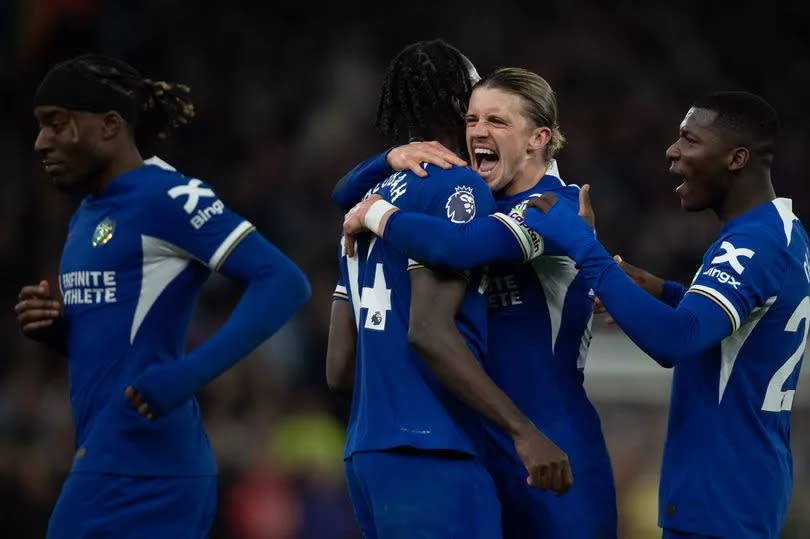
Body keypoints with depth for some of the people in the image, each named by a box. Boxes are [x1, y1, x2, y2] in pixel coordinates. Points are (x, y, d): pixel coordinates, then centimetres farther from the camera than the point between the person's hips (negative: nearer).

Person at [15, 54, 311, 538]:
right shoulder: (87, 216, 17)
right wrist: (55, 327, 5)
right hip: (108, 458, 9)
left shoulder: (167, 198, -10)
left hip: (138, 470, -9)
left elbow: (284, 284, -17)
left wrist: (189, 374, -25)